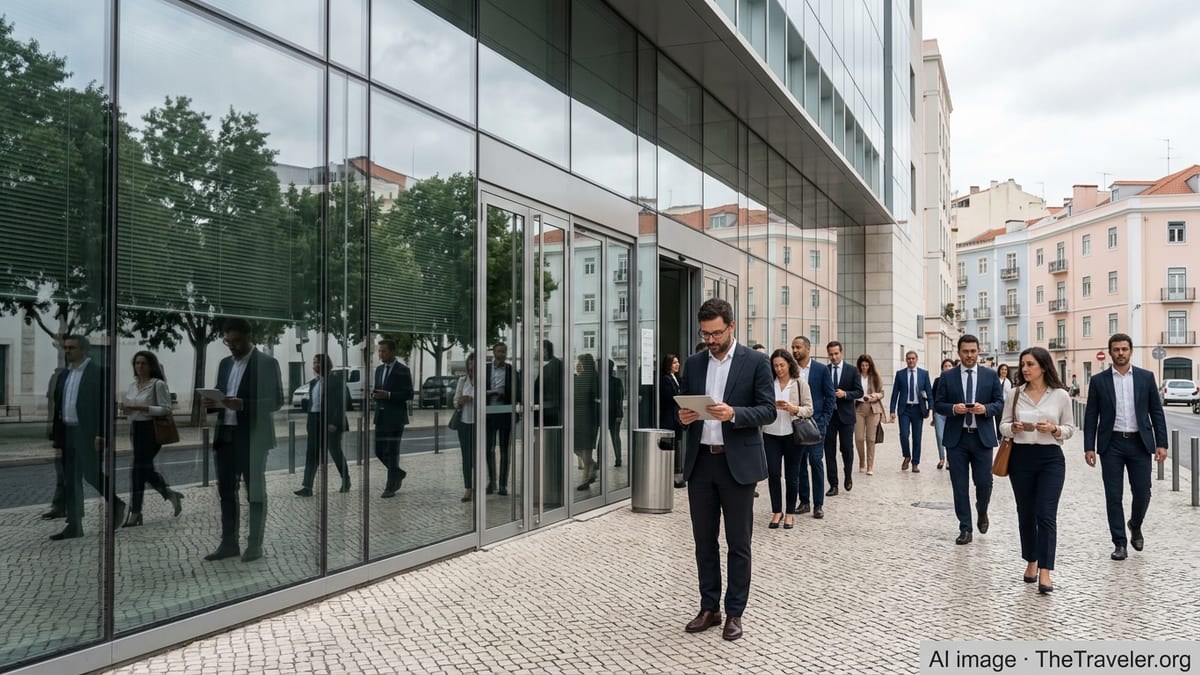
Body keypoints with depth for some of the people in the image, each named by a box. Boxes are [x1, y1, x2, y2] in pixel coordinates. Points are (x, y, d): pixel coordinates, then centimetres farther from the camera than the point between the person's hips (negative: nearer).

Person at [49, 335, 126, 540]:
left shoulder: (97, 372, -9)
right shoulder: (63, 374, 14)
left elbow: (104, 405, -13)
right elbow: (58, 405, 19)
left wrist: (100, 435, -18)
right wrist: (55, 431, 13)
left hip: (88, 433, -7)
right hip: (68, 433, 8)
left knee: (92, 474, -7)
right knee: (70, 481, 8)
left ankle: (115, 504, 17)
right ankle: (74, 526, 13)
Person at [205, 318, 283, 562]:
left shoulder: (266, 363, -6)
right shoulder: (225, 363, 14)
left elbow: (276, 400, -11)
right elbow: (220, 397, 18)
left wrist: (243, 404, -23)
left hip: (252, 437, -6)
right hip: (226, 436, 6)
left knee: (255, 492, 3)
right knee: (226, 491, 9)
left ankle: (255, 544, 11)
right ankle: (229, 543, 17)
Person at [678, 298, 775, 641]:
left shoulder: (756, 362, -3)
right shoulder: (694, 363, 9)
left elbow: (768, 410, -8)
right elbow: (683, 404, 13)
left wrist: (733, 414, -24)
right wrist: (683, 416, -10)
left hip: (738, 462, -4)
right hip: (700, 462, 4)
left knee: (738, 543, 5)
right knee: (704, 540, 11)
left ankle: (734, 613, 17)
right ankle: (709, 608, 24)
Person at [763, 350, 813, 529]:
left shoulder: (801, 384, 1)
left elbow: (809, 409, 0)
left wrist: (794, 409, -17)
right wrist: (771, 406, -15)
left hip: (792, 434, -1)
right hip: (771, 434, 1)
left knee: (792, 476, 6)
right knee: (772, 474, 1)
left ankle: (790, 513, 19)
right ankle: (777, 511, 16)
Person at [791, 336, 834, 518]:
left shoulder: (821, 369, -1)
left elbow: (830, 396, 0)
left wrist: (824, 420, -5)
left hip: (815, 423, -3)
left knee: (816, 462, -3)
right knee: (799, 463, 6)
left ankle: (818, 504, 4)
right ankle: (804, 501, 15)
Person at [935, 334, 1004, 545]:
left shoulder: (990, 375, 6)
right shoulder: (948, 376, 4)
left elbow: (1000, 403, 5)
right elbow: (938, 404, 4)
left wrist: (986, 408, -15)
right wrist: (953, 408, -15)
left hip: (982, 437, 0)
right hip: (956, 437, 0)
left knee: (984, 482, 1)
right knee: (959, 486, 2)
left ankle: (982, 512, 34)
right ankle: (965, 529, 11)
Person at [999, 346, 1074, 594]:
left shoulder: (1061, 395, -2)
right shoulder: (1014, 394, 2)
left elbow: (1069, 429, 5)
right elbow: (1003, 425, 7)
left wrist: (1054, 430, -15)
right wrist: (1014, 428, -14)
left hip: (1051, 458, -2)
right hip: (1021, 457, 2)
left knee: (1046, 515, -9)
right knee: (1026, 514, 11)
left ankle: (1045, 572, -8)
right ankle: (1031, 562, 28)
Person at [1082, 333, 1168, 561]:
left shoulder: (1146, 377, 4)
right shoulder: (1098, 380, 1)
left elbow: (1156, 412, 5)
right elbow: (1091, 416, 2)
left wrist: (1161, 443, -2)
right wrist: (1089, 447, -4)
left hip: (1139, 443, 1)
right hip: (1111, 444, -1)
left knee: (1142, 493, 4)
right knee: (1114, 496, 1)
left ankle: (1135, 526, 34)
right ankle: (1120, 543, 10)